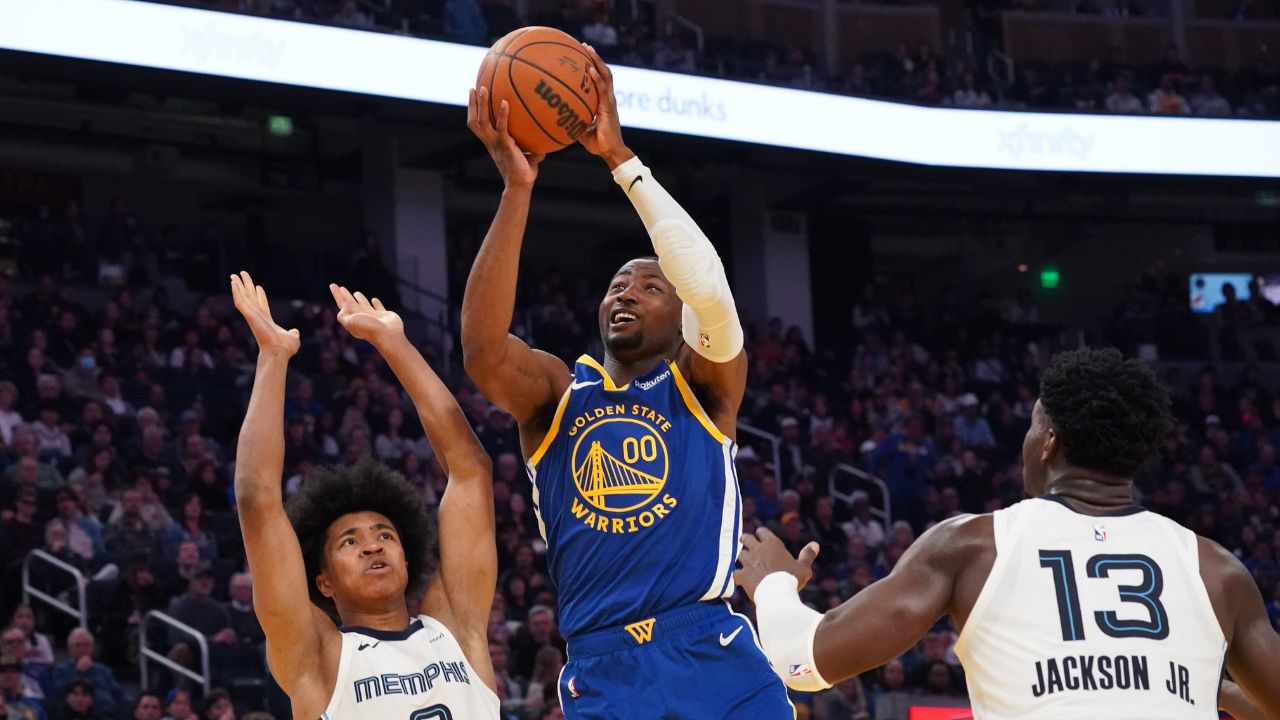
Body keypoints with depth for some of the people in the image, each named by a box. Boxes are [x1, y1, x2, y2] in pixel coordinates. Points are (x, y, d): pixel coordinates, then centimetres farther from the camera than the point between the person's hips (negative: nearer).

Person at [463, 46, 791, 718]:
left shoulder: (700, 387, 9)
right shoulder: (556, 392, 13)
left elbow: (711, 288, -12)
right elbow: (482, 347, -9)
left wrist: (621, 158, -12)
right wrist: (517, 186, -14)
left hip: (715, 661, -1)